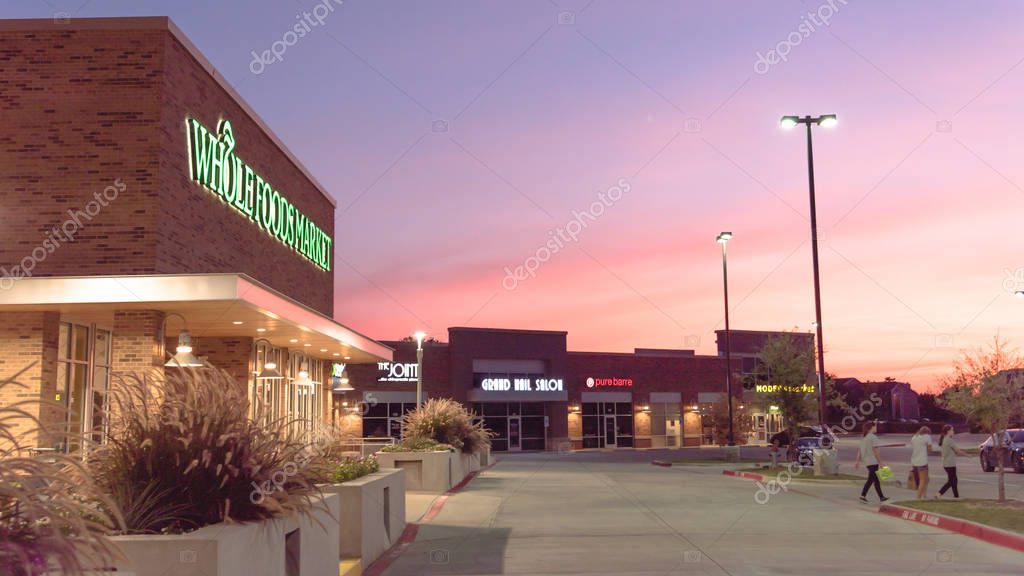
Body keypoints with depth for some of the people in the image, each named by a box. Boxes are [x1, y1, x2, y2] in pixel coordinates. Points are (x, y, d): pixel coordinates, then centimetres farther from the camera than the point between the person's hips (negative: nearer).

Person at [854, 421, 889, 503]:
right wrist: (880, 463, -12)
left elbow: (859, 451, 12)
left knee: (876, 479, 15)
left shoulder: (863, 438, 12)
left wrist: (858, 461, 14)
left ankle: (881, 497, 21)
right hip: (873, 462, -9)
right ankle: (863, 495, -12)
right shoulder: (873, 437, -13)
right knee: (871, 479, -7)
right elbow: (876, 452, -16)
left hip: (867, 462, 9)